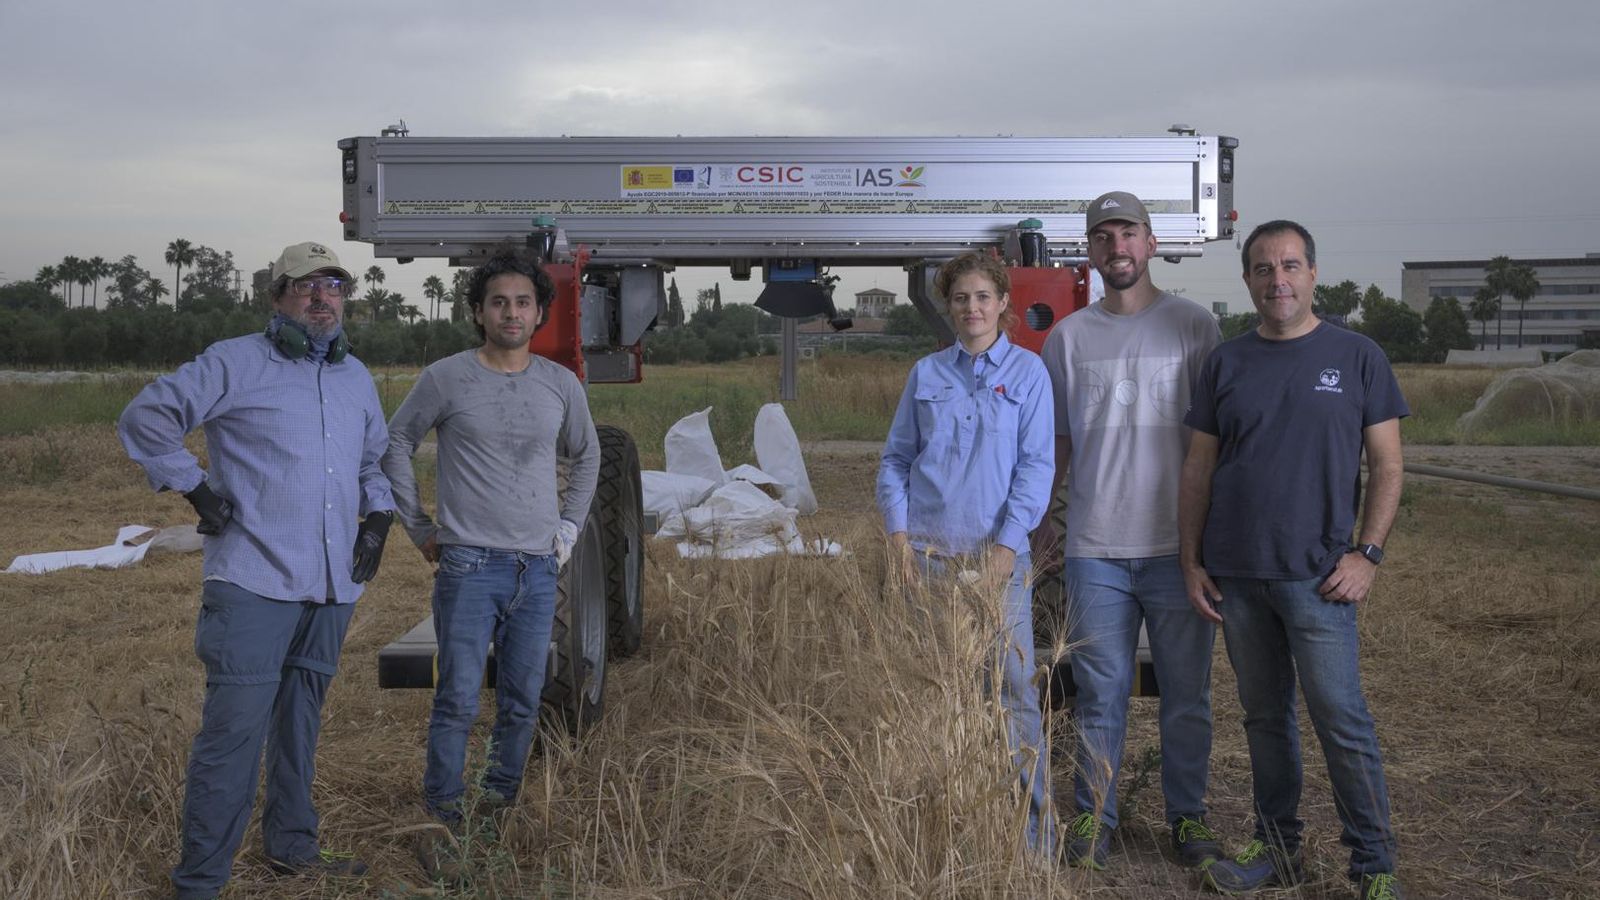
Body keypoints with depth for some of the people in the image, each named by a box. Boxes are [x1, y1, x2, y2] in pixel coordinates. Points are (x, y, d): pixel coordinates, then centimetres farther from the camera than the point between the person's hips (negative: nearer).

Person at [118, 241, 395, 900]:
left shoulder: (356, 377, 16)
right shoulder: (235, 363, -4)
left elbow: (375, 457, 29)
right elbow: (145, 418, -3)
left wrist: (377, 517, 14)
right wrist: (197, 490, -7)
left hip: (332, 586, 6)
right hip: (255, 582, -6)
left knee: (301, 722, 17)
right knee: (234, 730, -8)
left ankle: (292, 847, 31)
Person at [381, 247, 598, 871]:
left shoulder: (561, 385, 8)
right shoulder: (446, 379, -2)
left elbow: (586, 457, 24)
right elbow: (395, 445, 8)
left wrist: (568, 527, 15)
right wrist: (419, 528, 5)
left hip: (539, 569, 4)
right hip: (469, 566, -3)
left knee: (522, 702, 8)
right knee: (458, 701, -5)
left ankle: (504, 806, 21)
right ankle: (442, 819, 6)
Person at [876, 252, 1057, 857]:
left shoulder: (1027, 371, 3)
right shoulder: (926, 374, 11)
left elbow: (1036, 466, -4)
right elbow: (896, 458, 12)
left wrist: (1008, 543, -13)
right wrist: (898, 530, -1)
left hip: (997, 554, -3)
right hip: (928, 551, 3)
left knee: (1014, 687, -5)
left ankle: (1035, 828, 3)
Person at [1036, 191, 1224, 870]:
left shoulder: (1194, 326, 2)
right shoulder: (1068, 336, 8)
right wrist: (1037, 516, 13)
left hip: (1178, 545, -1)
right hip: (1095, 549, 1)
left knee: (1186, 693, 9)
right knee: (1101, 693, 8)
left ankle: (1188, 816, 23)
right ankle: (1094, 818, 19)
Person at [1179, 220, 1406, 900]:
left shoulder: (1356, 358, 1)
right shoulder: (1226, 363, 8)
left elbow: (1386, 464, 1)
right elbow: (1198, 469, 10)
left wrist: (1367, 553, -8)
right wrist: (1192, 562, 5)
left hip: (1318, 575, -3)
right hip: (1234, 574, 3)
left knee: (1341, 719, -4)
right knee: (1264, 716, 12)